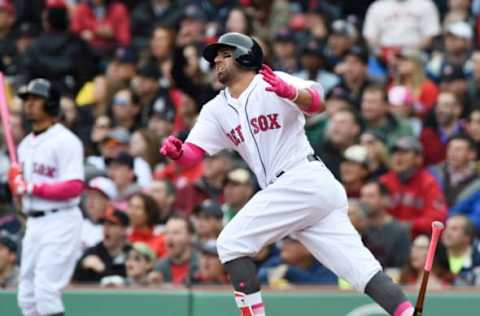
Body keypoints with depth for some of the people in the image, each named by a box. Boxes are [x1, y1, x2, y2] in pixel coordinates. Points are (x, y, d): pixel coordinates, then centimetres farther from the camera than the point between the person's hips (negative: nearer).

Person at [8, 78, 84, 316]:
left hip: (60, 222, -9)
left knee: (45, 290, -16)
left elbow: (74, 188, -19)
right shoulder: (26, 144, 16)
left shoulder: (65, 141, -11)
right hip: (34, 223, 9)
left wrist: (32, 188, -22)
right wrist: (15, 181, -3)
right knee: (27, 296, 9)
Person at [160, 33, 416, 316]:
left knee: (231, 243, -10)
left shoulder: (273, 84, -4)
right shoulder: (216, 110, 18)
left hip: (303, 180, -8)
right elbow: (192, 154, 8)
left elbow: (318, 103, -21)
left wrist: (290, 93, -42)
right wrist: (175, 151, -15)